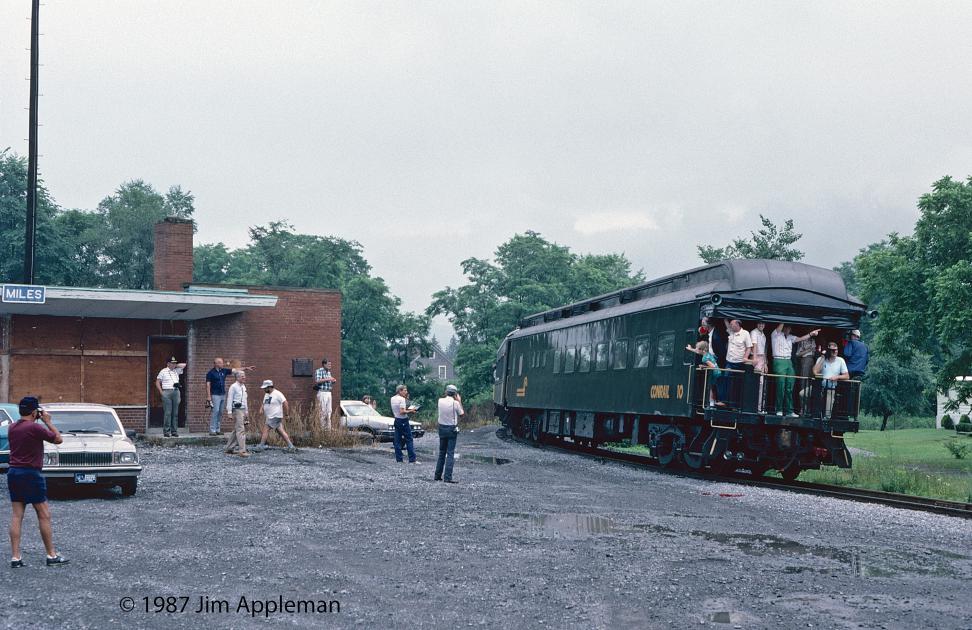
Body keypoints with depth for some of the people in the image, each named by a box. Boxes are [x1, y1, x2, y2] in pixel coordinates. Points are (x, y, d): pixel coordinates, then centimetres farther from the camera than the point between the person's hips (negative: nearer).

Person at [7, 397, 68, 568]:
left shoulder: (12, 428, 7)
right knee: (44, 515, 2)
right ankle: (52, 555, 7)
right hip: (30, 474, -7)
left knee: (16, 516, 6)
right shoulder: (35, 428, -15)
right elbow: (58, 439, -6)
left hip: (13, 473, 7)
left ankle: (15, 557, 3)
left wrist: (39, 423, 18)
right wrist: (48, 421, 2)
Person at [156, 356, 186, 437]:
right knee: (167, 413, -7)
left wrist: (175, 366, 12)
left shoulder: (176, 371, 17)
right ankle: (166, 431, -4)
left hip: (176, 392, 4)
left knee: (175, 413, 4)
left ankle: (174, 431, 9)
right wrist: (161, 392, -4)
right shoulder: (163, 371, 5)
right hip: (167, 392, -4)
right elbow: (157, 382, 5)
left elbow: (184, 365, 19)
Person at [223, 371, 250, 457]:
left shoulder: (244, 387, 16)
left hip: (243, 410, 9)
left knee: (235, 430, 13)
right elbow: (230, 400, -11)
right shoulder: (233, 387, -9)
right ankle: (242, 450, -17)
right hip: (237, 410, -9)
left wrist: (247, 411, 22)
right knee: (240, 430, -14)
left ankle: (229, 448, 21)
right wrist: (229, 412, -16)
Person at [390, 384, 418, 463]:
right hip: (403, 421, -8)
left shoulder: (392, 399, 8)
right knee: (409, 440, -4)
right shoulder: (402, 399, -16)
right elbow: (402, 411, -24)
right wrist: (410, 411, -13)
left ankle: (399, 459, 7)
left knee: (397, 441, 8)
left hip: (396, 420, 8)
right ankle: (412, 459, -6)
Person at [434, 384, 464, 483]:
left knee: (441, 452, 16)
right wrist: (459, 401, 7)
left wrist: (446, 395, 18)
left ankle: (437, 475, 19)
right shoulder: (455, 403, -14)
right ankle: (447, 478, -9)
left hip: (442, 428, 5)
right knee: (450, 454, -3)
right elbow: (462, 413, 1)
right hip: (452, 429, -5)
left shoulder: (440, 401, -3)